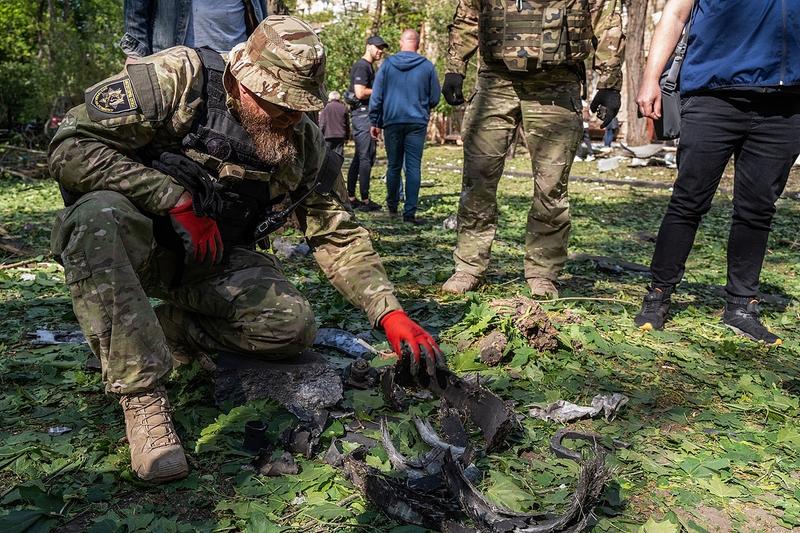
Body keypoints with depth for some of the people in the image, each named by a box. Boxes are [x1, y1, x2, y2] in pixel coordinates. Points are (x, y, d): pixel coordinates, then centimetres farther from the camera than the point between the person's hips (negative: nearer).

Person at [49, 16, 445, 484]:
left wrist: (392, 315, -13)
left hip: (214, 260, 4)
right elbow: (71, 147, -23)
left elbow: (339, 235, -3)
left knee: (294, 325, -20)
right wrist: (176, 199, -29)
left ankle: (150, 330, -3)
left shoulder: (304, 142, -6)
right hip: (134, 238, -3)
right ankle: (142, 396, -30)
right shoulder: (176, 78, -20)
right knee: (99, 217, -39)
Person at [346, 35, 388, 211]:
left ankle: (350, 197, 16)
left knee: (359, 157, 12)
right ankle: (365, 200, -8)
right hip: (362, 113, -11)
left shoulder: (369, 67, 22)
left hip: (367, 115, 11)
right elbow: (360, 93, -21)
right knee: (366, 158, -10)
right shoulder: (361, 66, -11)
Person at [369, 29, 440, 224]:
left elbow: (376, 96, 2)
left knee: (393, 166, 13)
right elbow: (435, 98, 5)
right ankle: (409, 212, -6)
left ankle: (392, 206, 25)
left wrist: (375, 122, 9)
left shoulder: (387, 64, 2)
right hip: (417, 123, -1)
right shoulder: (427, 66, 0)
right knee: (413, 167, -1)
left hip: (392, 122, 1)